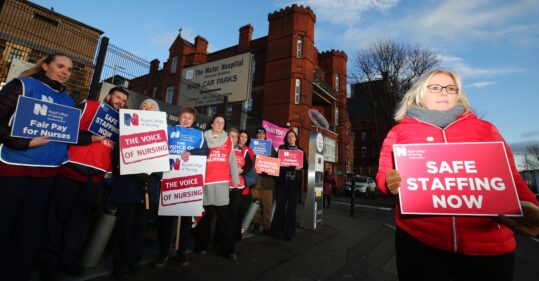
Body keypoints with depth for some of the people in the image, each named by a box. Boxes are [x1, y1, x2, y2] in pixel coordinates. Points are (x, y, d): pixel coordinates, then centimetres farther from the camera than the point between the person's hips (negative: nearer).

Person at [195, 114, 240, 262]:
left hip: (222, 182, 2)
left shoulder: (228, 141, 12)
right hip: (207, 181, -1)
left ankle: (228, 249, 12)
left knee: (224, 215, 4)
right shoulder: (203, 139, 6)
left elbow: (232, 161, 9)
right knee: (207, 214, 7)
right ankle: (202, 245, 26)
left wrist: (235, 179, 5)